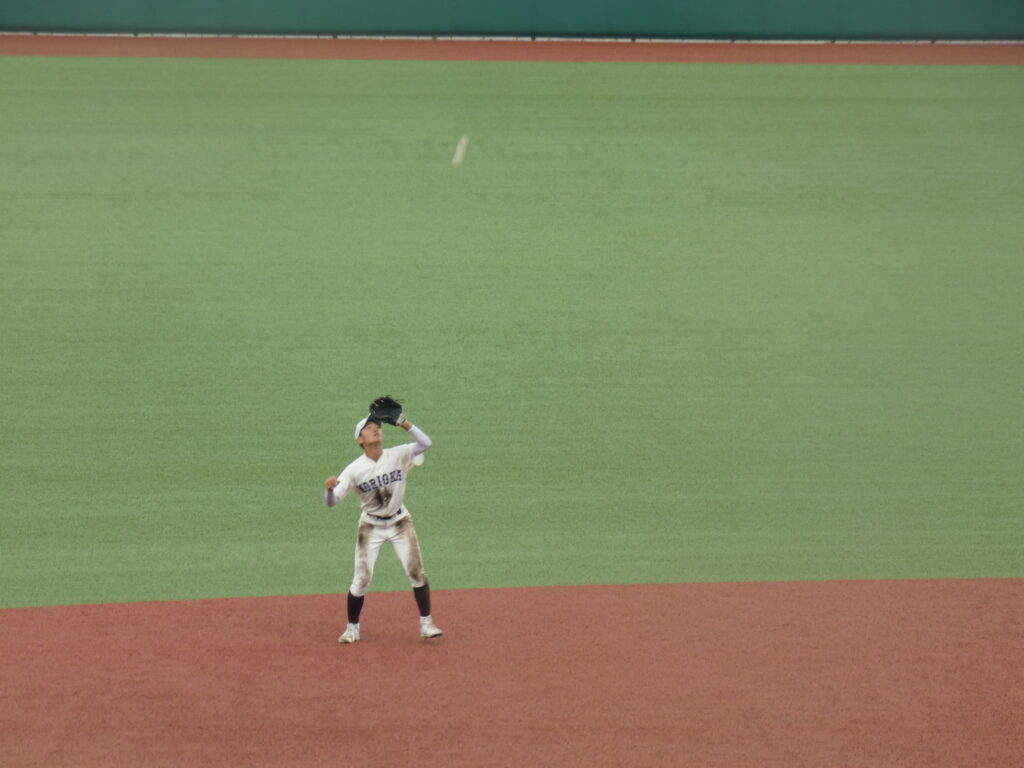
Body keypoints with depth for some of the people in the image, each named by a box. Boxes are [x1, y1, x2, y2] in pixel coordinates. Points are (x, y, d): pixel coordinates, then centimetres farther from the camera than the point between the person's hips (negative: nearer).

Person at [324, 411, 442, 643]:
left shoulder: (398, 456, -11)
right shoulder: (355, 469, -15)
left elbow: (426, 444, -25)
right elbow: (332, 502, -18)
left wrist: (404, 424, -33)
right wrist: (329, 488, -42)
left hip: (400, 522, 1)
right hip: (371, 526, -1)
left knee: (416, 572, -4)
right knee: (362, 579, -4)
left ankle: (426, 623, 8)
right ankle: (352, 628, 14)